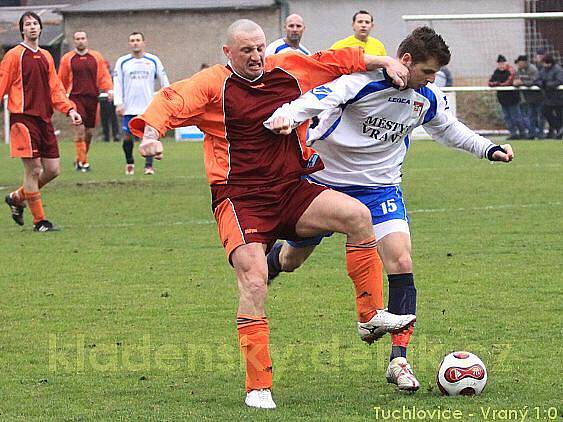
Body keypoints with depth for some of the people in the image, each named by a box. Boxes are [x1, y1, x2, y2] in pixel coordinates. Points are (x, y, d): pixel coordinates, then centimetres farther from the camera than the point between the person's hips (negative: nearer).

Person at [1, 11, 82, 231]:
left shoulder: (46, 57, 17)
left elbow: (55, 88, 18)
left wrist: (69, 109, 5)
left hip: (44, 119, 7)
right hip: (23, 119, -7)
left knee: (53, 170, 5)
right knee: (33, 169, -8)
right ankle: (39, 221, -1)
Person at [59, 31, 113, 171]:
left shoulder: (96, 57, 10)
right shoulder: (67, 59, 5)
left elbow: (104, 75, 7)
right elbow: (62, 80, 10)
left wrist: (109, 90, -9)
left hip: (92, 97, 3)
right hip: (76, 98, -3)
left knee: (89, 132, 7)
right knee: (79, 129, -14)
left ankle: (80, 159, 23)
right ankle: (83, 162, -12)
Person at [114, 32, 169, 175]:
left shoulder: (153, 60, 6)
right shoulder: (122, 62, 6)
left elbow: (164, 81, 10)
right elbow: (117, 83, 4)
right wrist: (118, 103, -5)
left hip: (148, 106, -1)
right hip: (129, 108, 1)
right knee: (127, 137, 1)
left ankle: (149, 165, -4)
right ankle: (129, 163, 22)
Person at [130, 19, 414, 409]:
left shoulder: (289, 70, 11)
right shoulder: (215, 84, -3)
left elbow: (336, 61, 22)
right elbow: (172, 101, -15)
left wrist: (384, 62, 17)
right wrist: (152, 132, -34)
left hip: (292, 192, 5)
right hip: (240, 198, -5)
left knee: (358, 215, -16)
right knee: (254, 279, -21)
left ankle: (371, 316, -1)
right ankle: (258, 388, -15)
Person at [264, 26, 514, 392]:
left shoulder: (428, 98, -5)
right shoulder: (363, 80, -25)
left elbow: (449, 129, 17)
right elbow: (316, 99, -39)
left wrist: (488, 149, 9)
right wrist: (285, 117, -58)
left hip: (380, 187, 3)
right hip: (326, 179, -3)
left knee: (401, 263, -17)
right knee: (291, 260, 14)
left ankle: (399, 361, -13)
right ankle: (264, 262, 55)